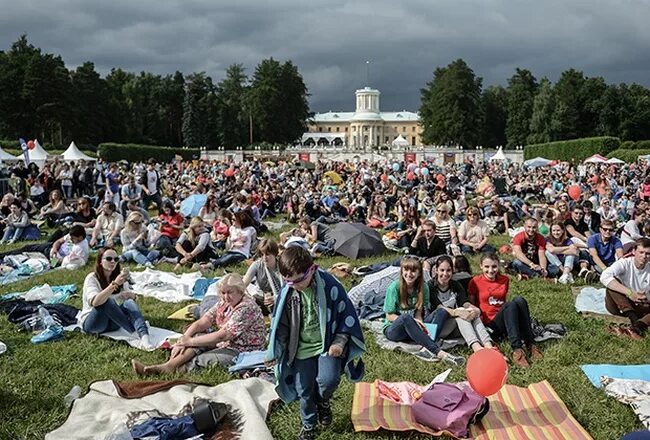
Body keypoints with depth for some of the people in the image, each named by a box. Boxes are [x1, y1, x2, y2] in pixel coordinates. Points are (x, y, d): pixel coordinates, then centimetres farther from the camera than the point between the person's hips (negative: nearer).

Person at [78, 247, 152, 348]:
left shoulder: (118, 276, 4)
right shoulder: (92, 278, -13)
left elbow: (132, 297, -1)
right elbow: (95, 302, -32)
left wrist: (130, 295, -25)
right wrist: (115, 284, -41)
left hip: (112, 322, 4)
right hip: (91, 322, -4)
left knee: (129, 302, -25)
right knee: (107, 301, -33)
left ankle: (144, 336, -49)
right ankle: (136, 332, -33)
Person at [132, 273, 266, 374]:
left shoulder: (246, 308, -22)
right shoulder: (224, 302, 6)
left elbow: (222, 336, -26)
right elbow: (202, 322, -1)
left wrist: (190, 341, -22)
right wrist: (184, 339, -19)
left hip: (243, 352, -8)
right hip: (225, 343, 8)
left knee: (201, 360, -25)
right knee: (196, 336, -13)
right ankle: (168, 366, -26)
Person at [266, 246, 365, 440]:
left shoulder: (329, 285, -17)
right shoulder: (287, 292, -8)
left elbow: (347, 314, -7)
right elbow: (280, 324, 4)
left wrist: (340, 341, -15)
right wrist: (274, 352, 1)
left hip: (327, 345, -3)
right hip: (301, 349, 3)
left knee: (328, 379, -23)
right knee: (304, 390, 9)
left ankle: (322, 401, 14)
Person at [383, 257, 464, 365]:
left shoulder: (423, 287, -2)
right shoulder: (394, 287, -13)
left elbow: (419, 313, -3)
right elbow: (389, 316, -11)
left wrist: (420, 323, -26)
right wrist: (412, 321, -24)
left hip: (412, 329, 4)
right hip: (393, 330, -4)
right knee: (405, 318, -38)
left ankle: (426, 350, -38)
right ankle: (439, 353, -45)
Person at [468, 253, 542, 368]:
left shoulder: (504, 280, 11)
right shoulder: (475, 282, -2)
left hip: (505, 320, 4)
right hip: (490, 324, -4)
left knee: (519, 300, -27)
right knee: (511, 305, -33)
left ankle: (530, 345, -29)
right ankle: (517, 350, -44)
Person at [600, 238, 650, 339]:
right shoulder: (625, 263, -11)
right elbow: (604, 277, -32)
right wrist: (629, 293, -37)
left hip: (638, 307, 3)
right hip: (618, 305, -3)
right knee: (611, 282, -29)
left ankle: (639, 326, -44)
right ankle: (633, 318, -35)